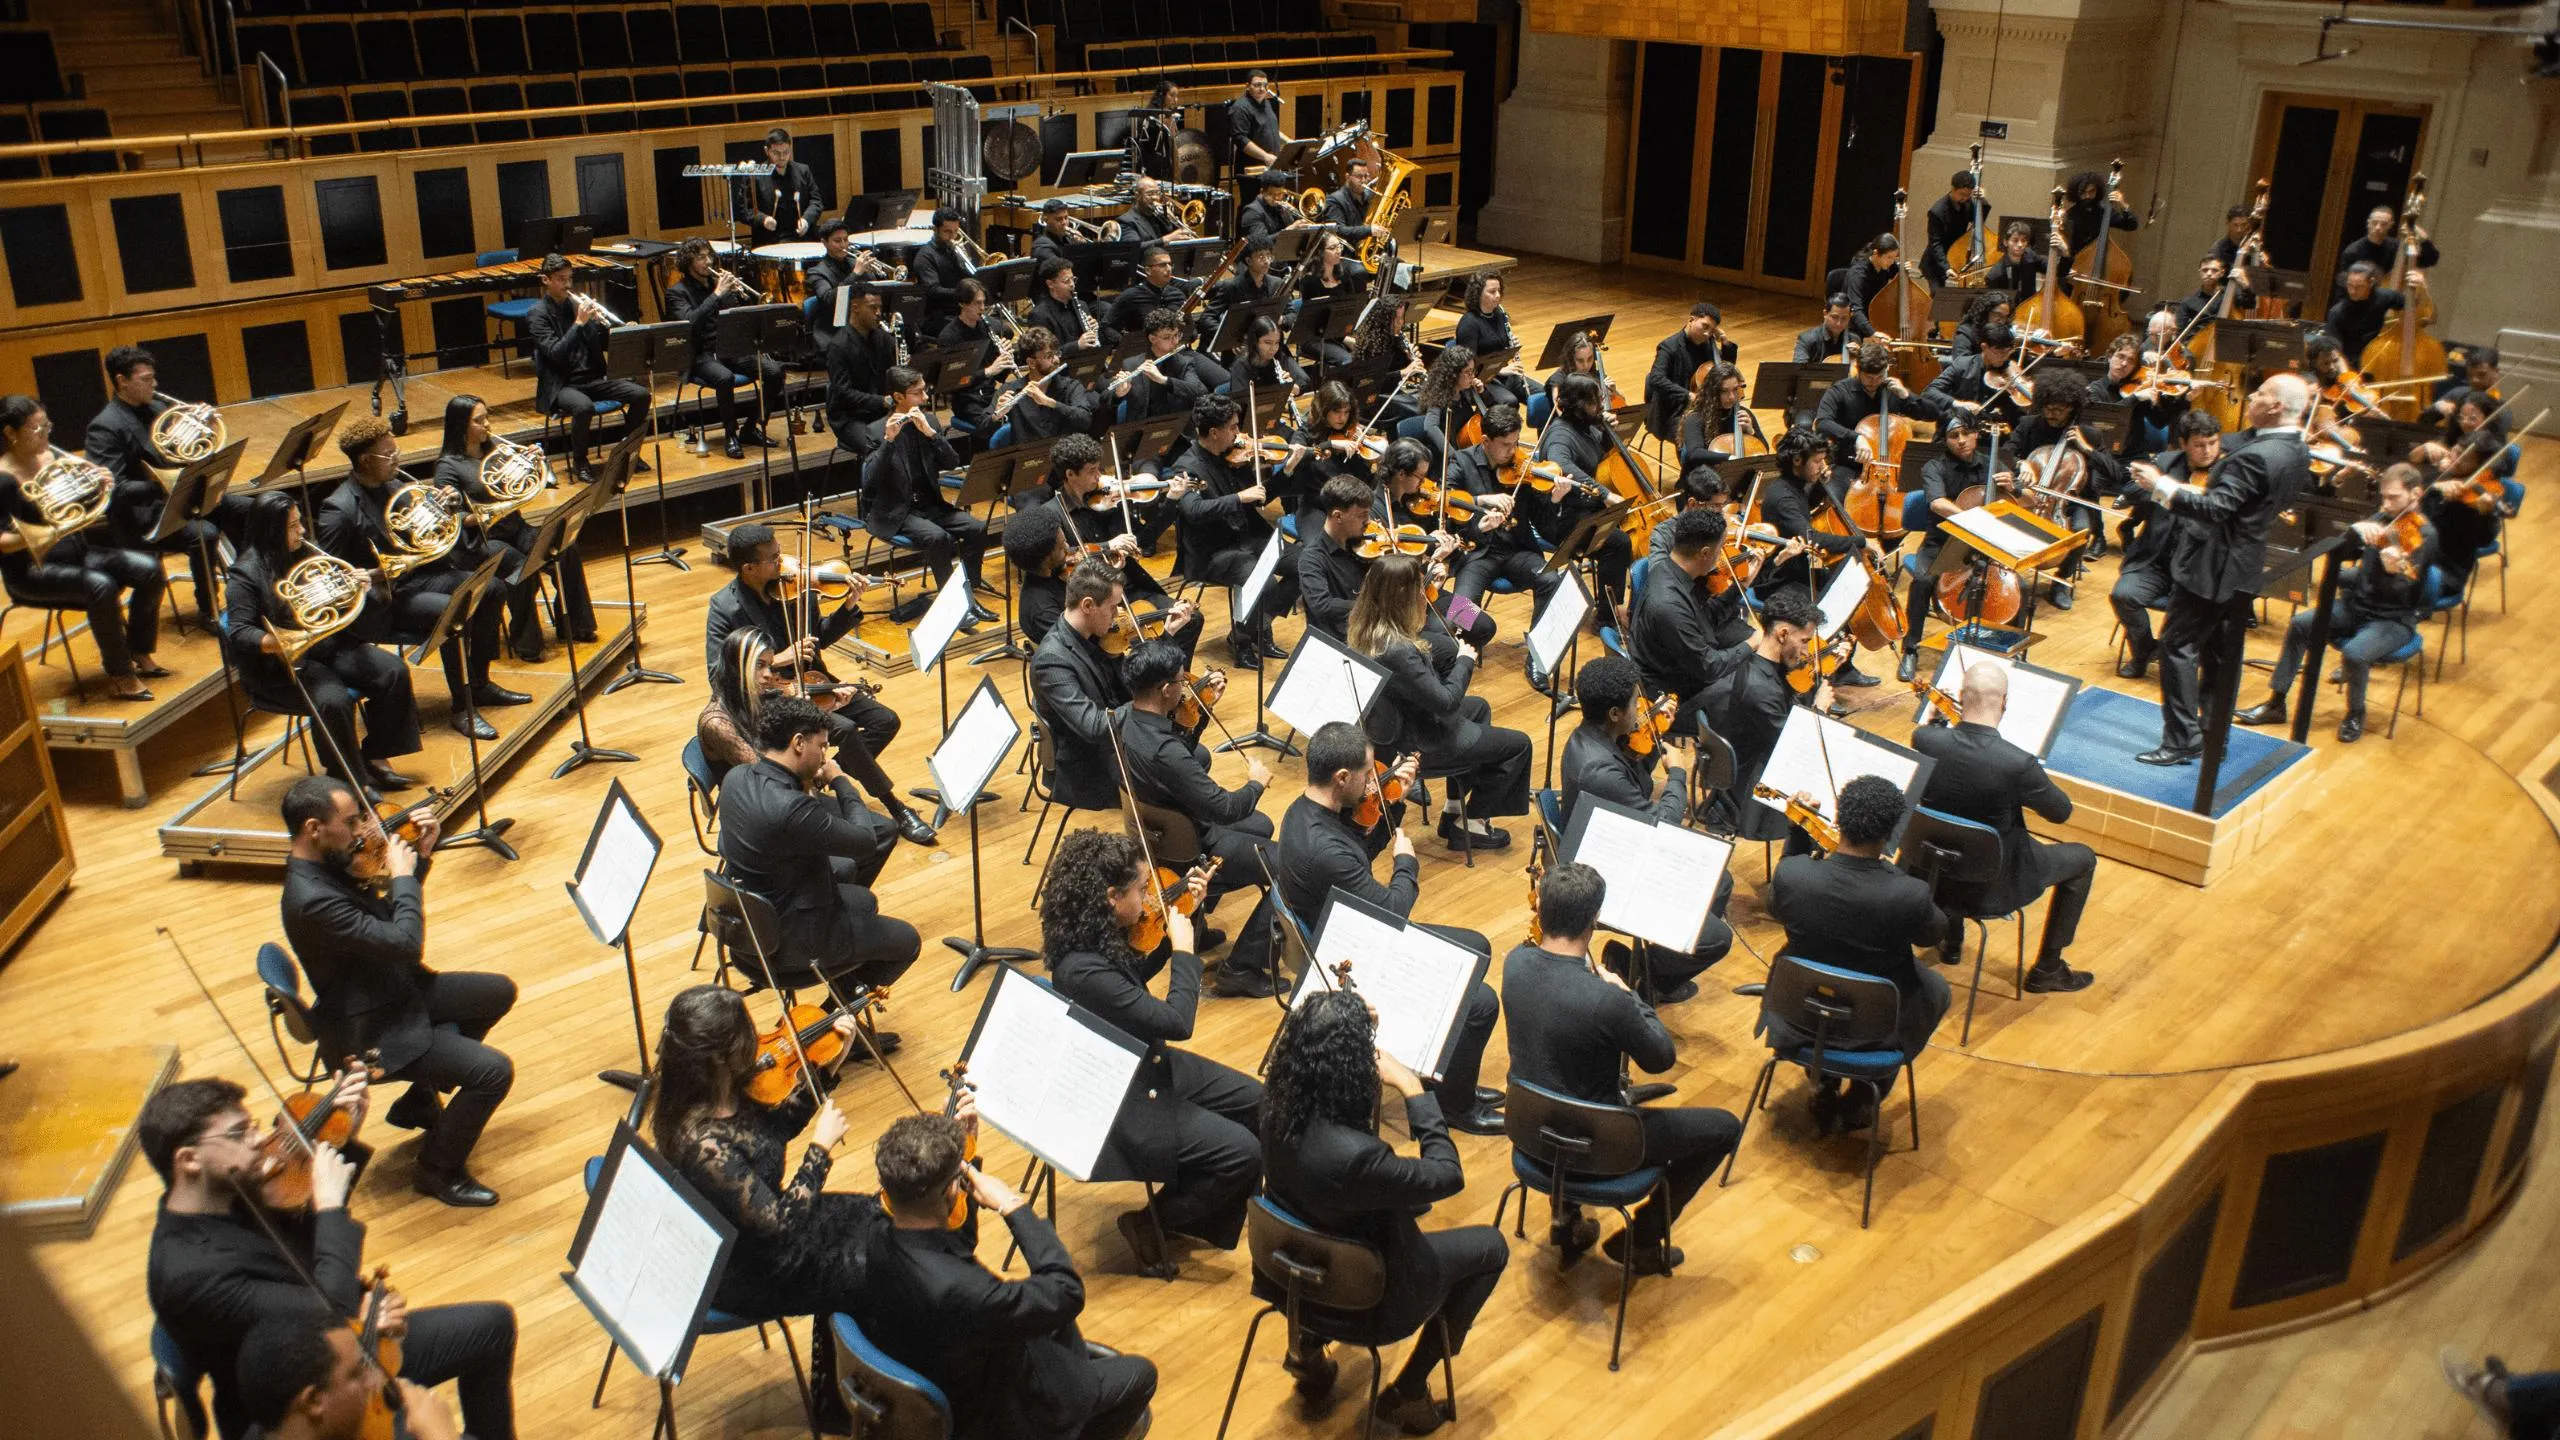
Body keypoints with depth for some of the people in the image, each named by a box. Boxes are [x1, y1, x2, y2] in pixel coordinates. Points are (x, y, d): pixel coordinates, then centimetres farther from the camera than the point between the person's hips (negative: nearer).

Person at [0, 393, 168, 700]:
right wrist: (26, 536, -37)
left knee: (149, 569, -9)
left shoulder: (53, 458, 5)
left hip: (74, 552, 7)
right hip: (32, 569, -7)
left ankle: (138, 653, 6)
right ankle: (119, 675, -19)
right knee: (101, 586, -32)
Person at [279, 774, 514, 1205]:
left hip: (397, 988, 10)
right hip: (370, 1032, -10)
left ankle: (419, 1101, 30)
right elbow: (405, 941, -32)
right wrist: (403, 875, -20)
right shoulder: (311, 901, -33)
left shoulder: (327, 863, -3)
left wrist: (422, 853, -4)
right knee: (494, 1070, -18)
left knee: (499, 993, 21)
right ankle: (439, 1169, 6)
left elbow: (391, 910, 11)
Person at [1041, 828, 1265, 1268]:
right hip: (1119, 1102, -10)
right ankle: (1153, 1222, 5)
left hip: (1148, 1066, 10)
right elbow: (1176, 1022, -31)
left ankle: (1211, 1208, 29)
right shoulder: (1083, 969, -34)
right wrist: (1185, 949, -19)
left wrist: (1177, 923, 4)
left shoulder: (1096, 937, -6)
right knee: (1242, 1154, -14)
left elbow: (1137, 976, 17)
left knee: (1254, 1103, 14)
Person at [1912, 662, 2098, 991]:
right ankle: (2047, 969, 30)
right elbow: (2061, 812, -11)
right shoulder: (2018, 763, -32)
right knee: (2083, 858, 21)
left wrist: (1934, 719, 8)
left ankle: (1952, 939, 50)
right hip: (1994, 885, -4)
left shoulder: (1924, 740, -21)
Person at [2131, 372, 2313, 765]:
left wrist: (2162, 487, -25)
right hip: (2245, 567, 10)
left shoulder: (2255, 456, -24)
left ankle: (2181, 741, -4)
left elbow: (2214, 509, -28)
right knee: (2223, 653, 16)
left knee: (2178, 646, -4)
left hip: (2214, 566, -9)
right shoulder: (2296, 454, 6)